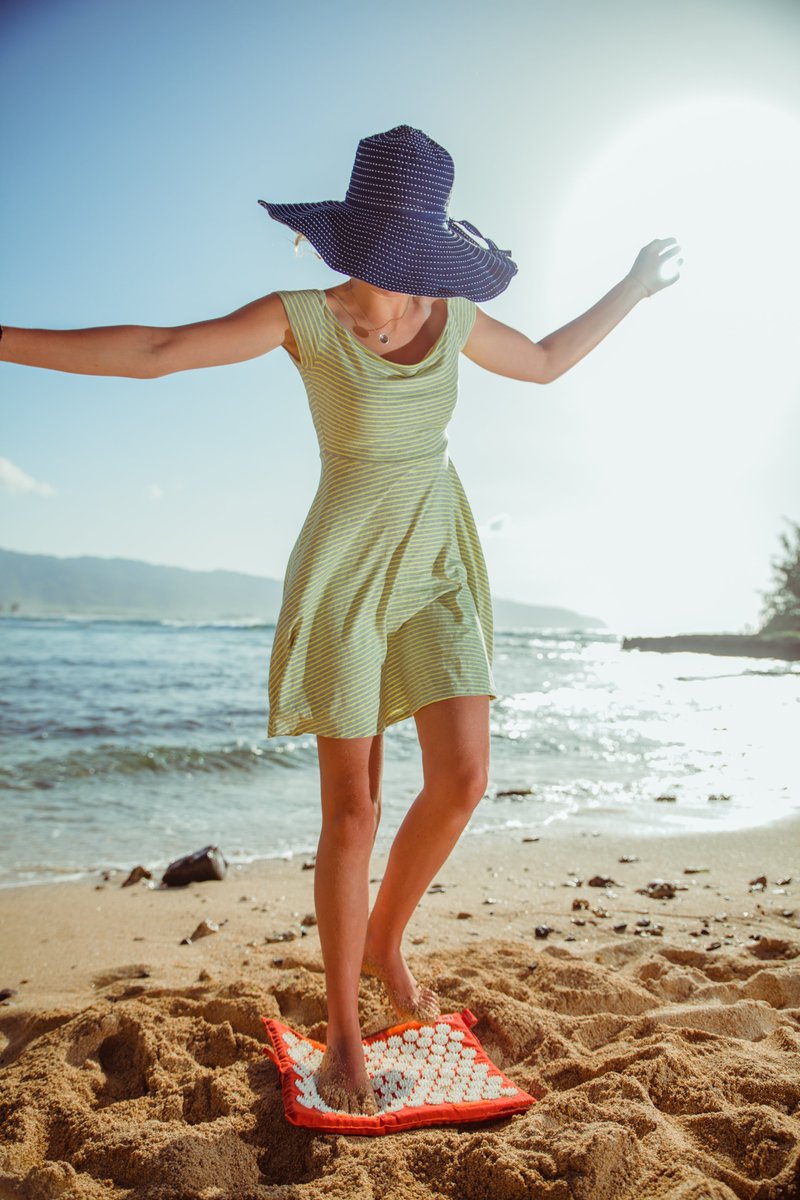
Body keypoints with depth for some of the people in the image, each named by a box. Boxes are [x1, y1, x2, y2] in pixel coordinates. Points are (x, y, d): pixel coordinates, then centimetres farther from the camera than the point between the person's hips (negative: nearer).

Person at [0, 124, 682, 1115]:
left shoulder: (452, 318, 4)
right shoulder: (305, 318, -10)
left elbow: (545, 362, 22)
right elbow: (153, 350, -14)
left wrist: (635, 287, 27)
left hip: (437, 567, 5)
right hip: (346, 574, -4)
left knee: (462, 779, -6)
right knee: (352, 809, -2)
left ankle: (385, 941, 24)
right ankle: (343, 1032, 16)